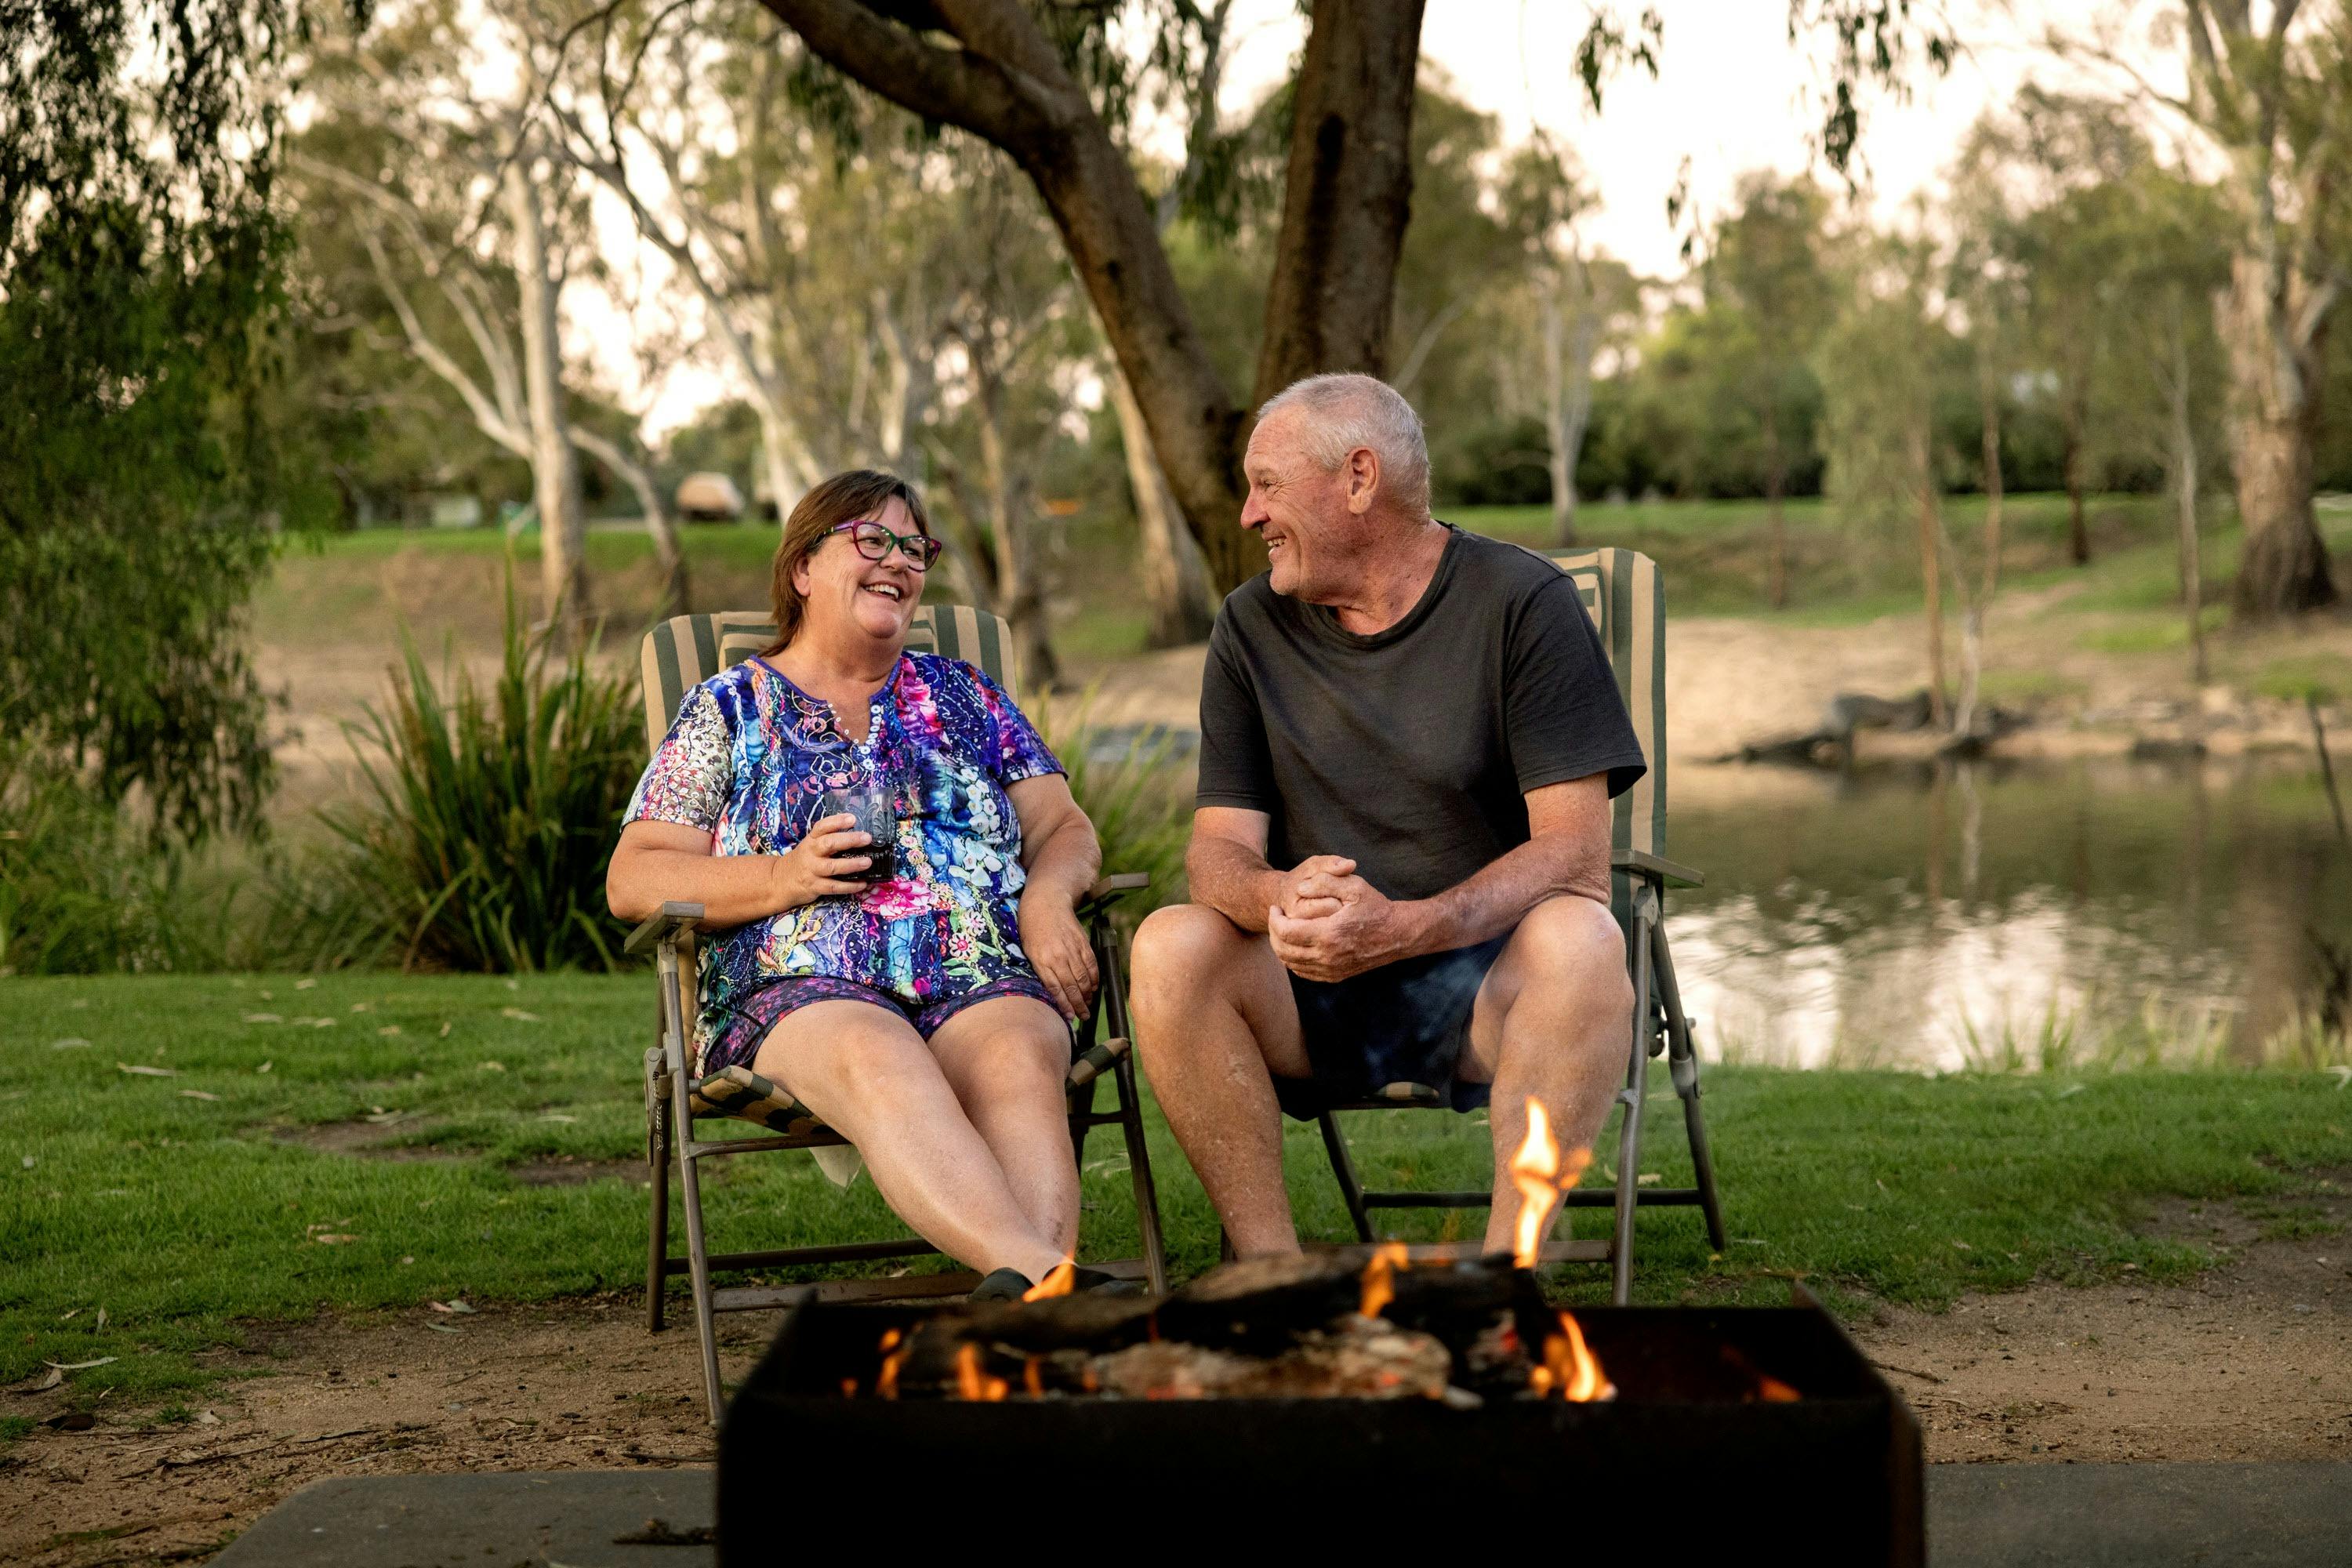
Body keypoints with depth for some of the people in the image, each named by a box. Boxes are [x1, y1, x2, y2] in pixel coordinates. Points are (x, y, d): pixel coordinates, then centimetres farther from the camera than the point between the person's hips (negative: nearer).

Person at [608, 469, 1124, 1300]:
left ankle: (1028, 1298, -56)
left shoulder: (964, 695, 26)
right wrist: (785, 876, -7)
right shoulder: (728, 709, 17)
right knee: (880, 1061, -38)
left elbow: (1061, 828, 22)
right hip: (798, 991, -2)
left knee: (1019, 1060, -34)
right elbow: (633, 879, 9)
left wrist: (1047, 895, -3)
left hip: (984, 981, 2)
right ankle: (1041, 1273, -58)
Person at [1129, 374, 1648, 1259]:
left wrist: (1402, 928, -30)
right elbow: (1219, 845, 2)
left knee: (1578, 939, -34)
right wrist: (1277, 896, -24)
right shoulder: (1252, 627, 8)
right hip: (1310, 994, 3)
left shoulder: (1523, 601, -4)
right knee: (1171, 946, -26)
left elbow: (1574, 850, -13)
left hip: (1486, 981, -2)